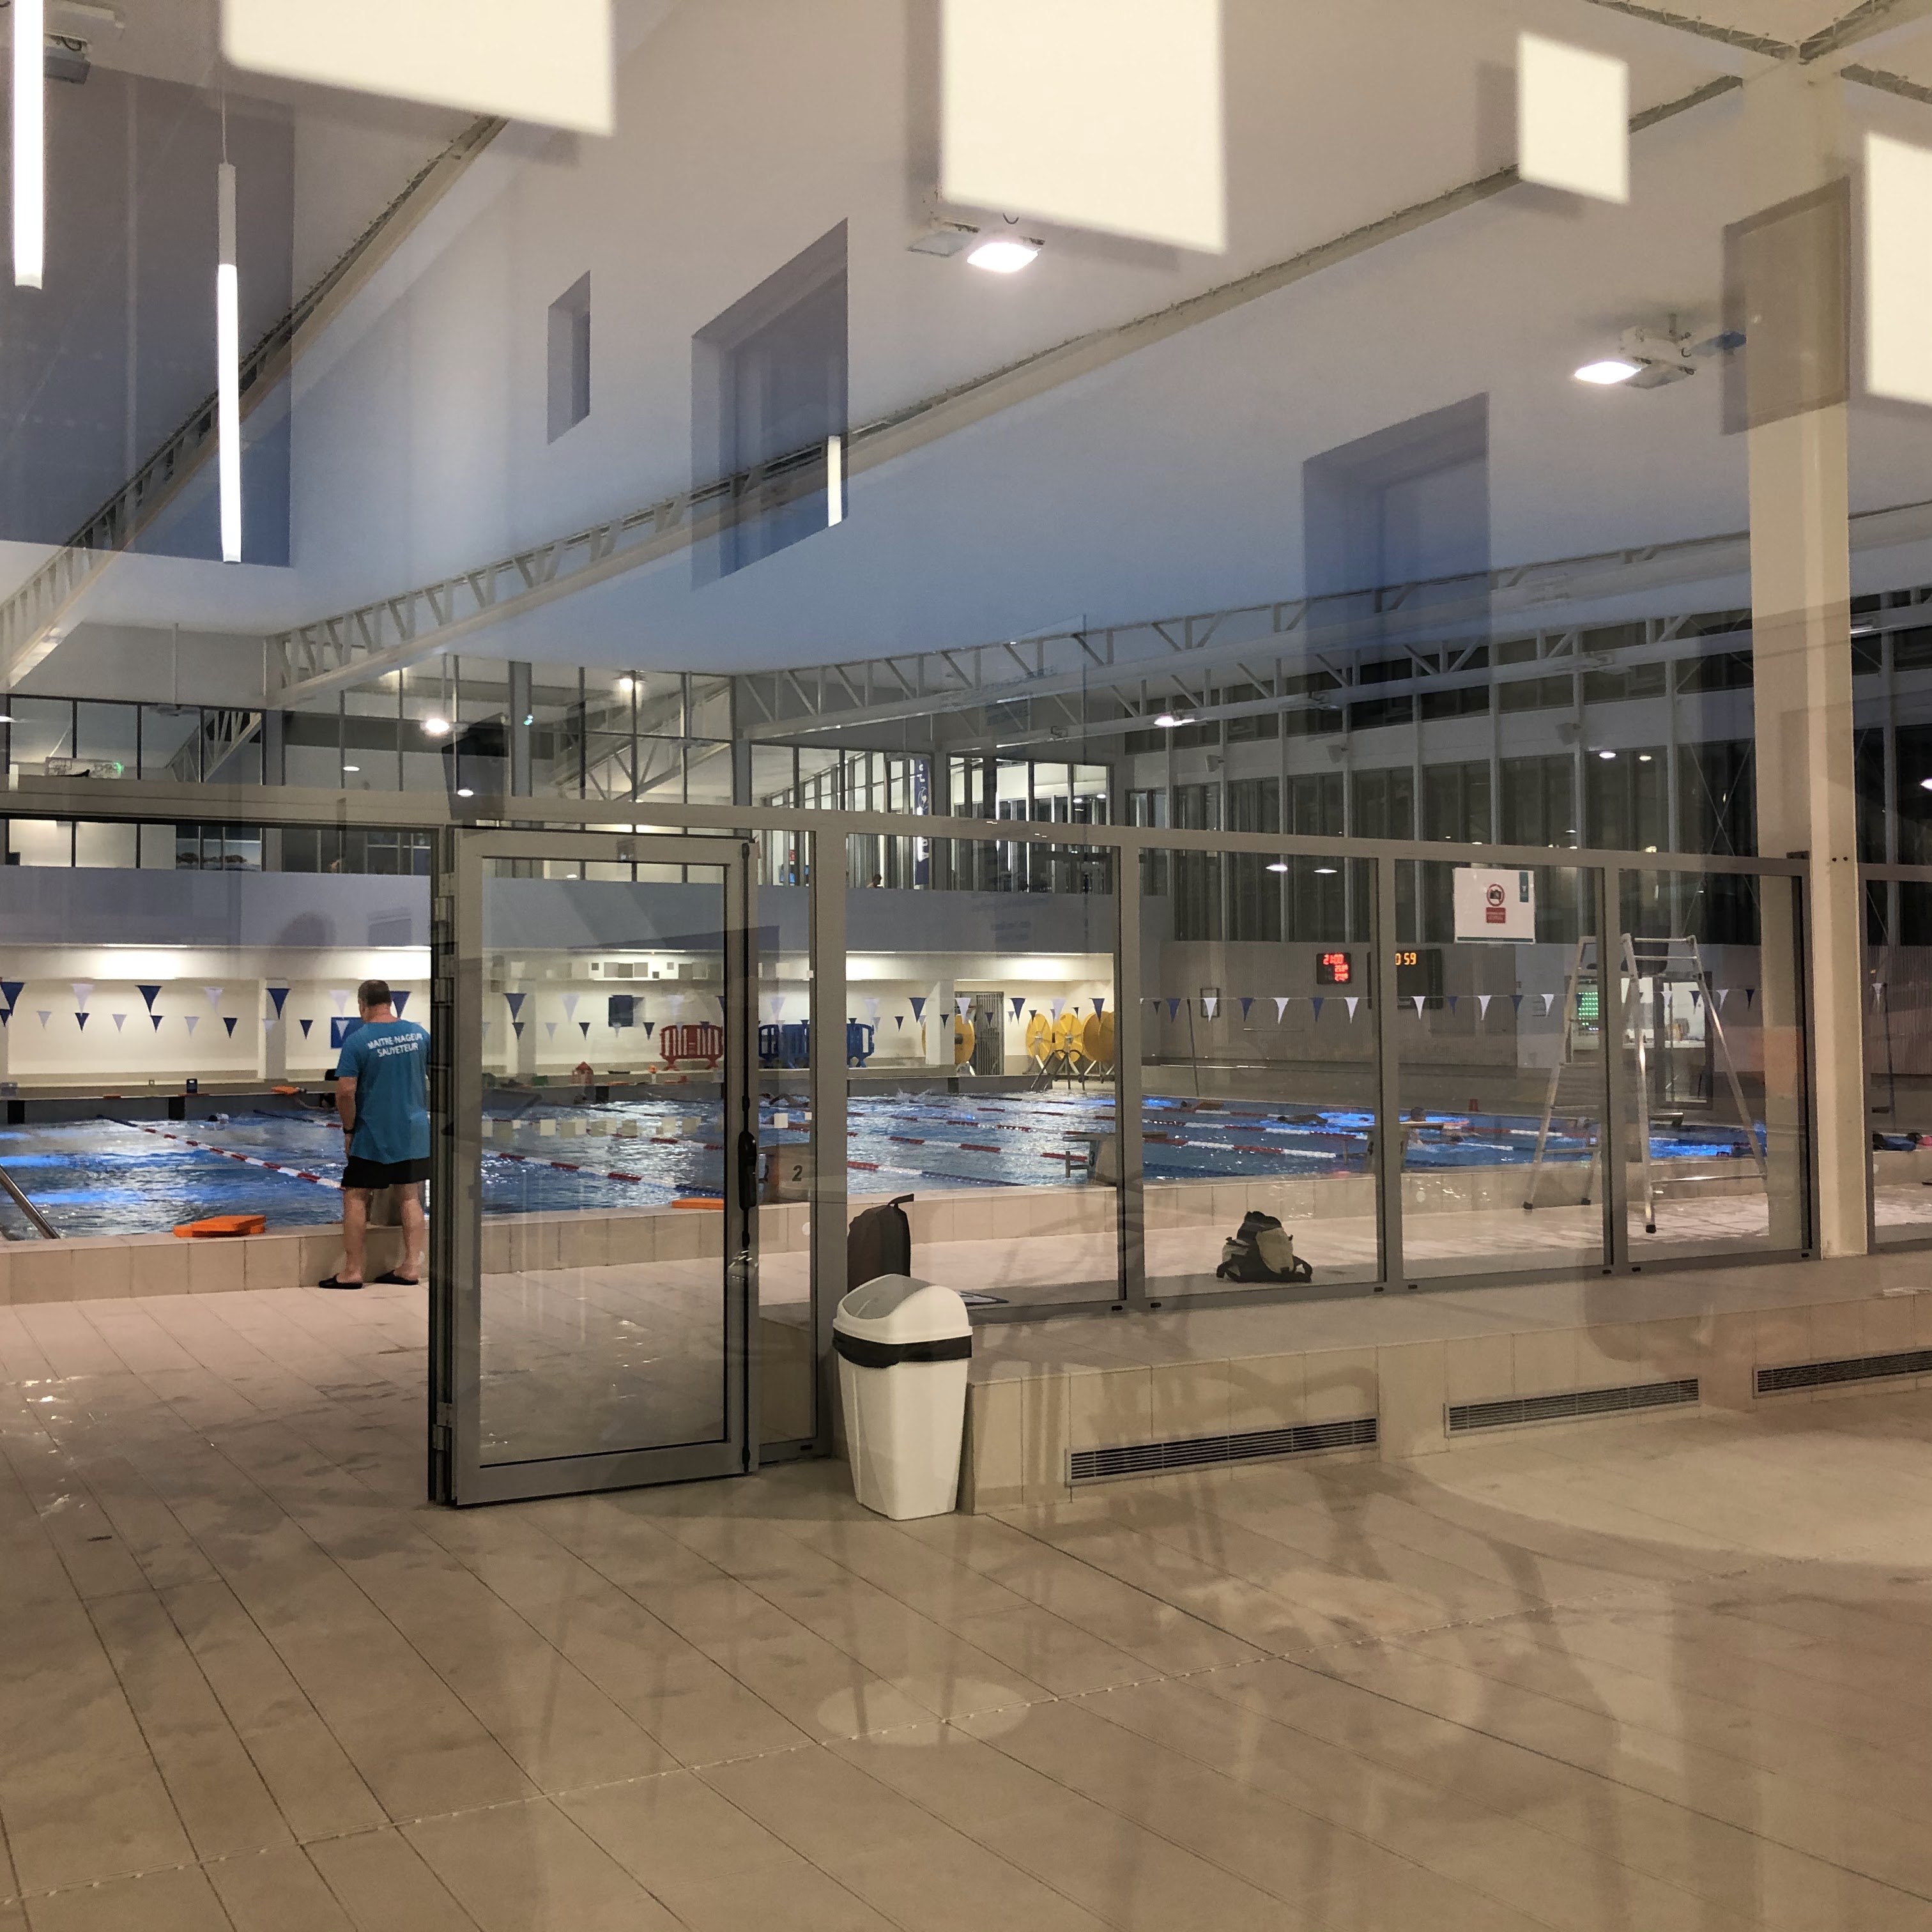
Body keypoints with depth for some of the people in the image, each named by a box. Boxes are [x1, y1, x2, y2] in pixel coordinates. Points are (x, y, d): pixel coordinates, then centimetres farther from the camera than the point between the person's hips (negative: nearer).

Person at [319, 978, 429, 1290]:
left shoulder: (357, 1041, -12)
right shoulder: (418, 1033, 2)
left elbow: (346, 1092, -16)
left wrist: (349, 1129, -3)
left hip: (372, 1137, -5)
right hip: (414, 1134, 5)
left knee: (356, 1198, 5)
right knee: (411, 1198, 10)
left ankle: (352, 1272, 6)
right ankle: (411, 1267, 11)